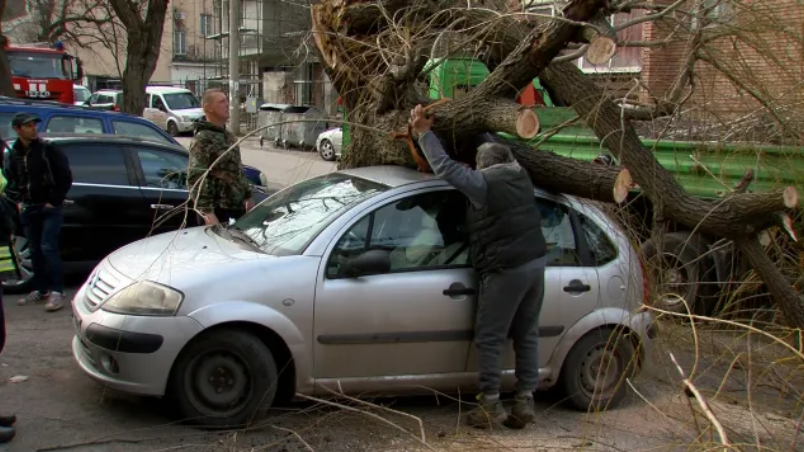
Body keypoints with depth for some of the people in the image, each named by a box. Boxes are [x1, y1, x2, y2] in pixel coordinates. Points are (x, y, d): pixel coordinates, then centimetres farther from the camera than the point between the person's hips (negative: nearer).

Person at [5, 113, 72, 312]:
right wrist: (18, 201, 6)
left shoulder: (48, 150, -7)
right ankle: (41, 289, 21)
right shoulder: (13, 155, 6)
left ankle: (57, 291, -8)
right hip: (28, 210, 5)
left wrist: (54, 201, -9)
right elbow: (11, 181, 19)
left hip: (50, 208, -5)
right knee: (35, 250, 11)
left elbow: (65, 178, -7)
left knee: (48, 248, -12)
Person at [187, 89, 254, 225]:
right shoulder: (203, 139, -15)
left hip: (237, 206, 9)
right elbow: (196, 179, -22)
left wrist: (248, 196, 21)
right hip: (217, 209, -9)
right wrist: (207, 212, -28)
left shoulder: (229, 136, 14)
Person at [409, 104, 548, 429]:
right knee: (527, 336, 13)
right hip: (536, 261, 8)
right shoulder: (520, 176, 12)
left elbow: (445, 167, -11)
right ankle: (525, 403, 17)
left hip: (507, 269, -8)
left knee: (489, 338, 2)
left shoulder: (483, 183, -11)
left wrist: (424, 132, 1)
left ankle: (490, 406, 6)